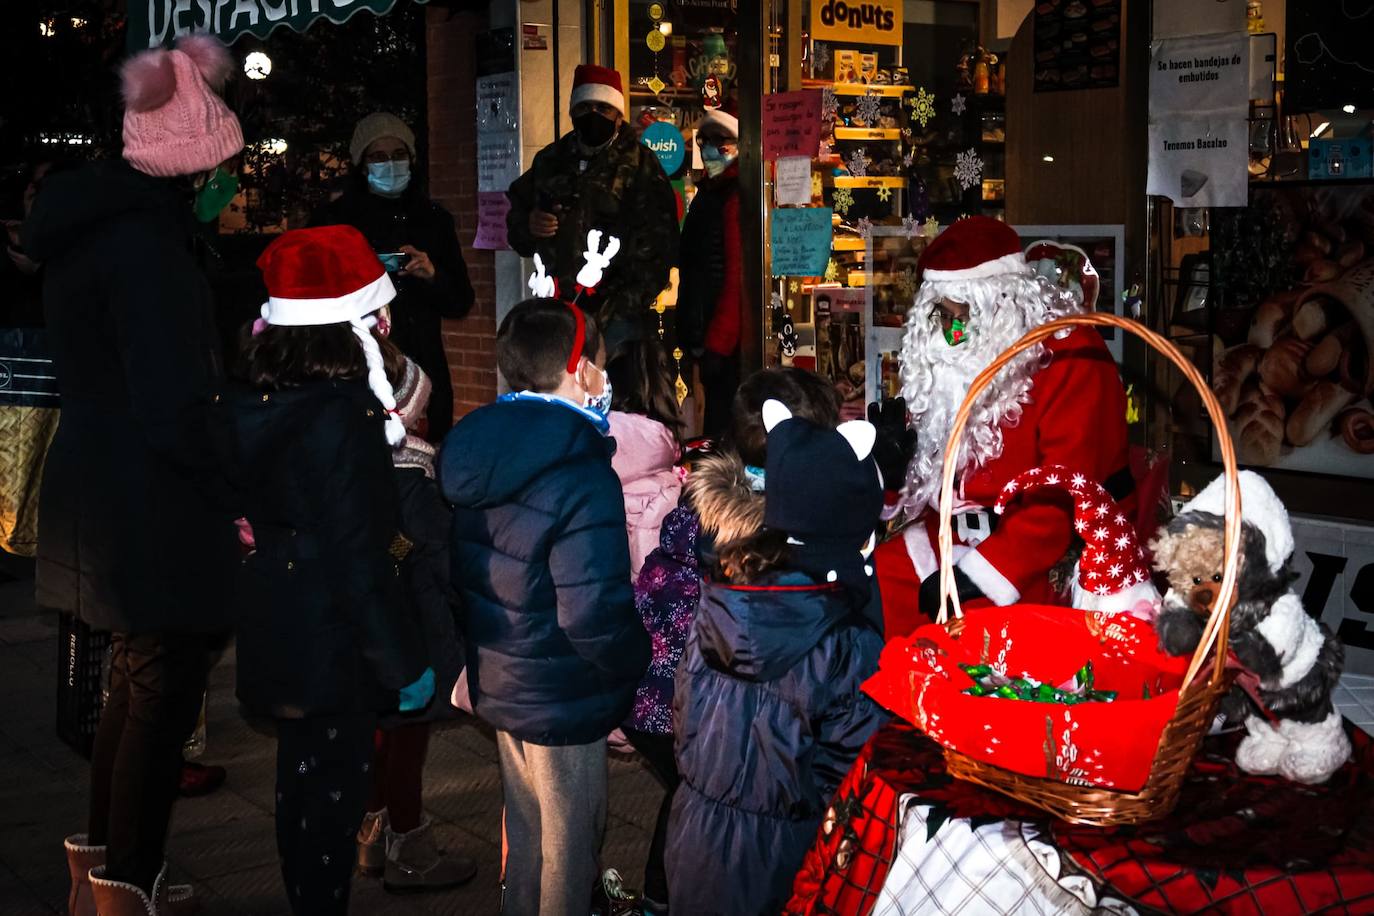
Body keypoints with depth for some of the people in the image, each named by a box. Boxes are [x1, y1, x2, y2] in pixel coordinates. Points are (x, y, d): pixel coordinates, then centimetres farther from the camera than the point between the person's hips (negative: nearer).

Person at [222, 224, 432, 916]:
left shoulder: (247, 399, 0)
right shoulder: (342, 415, -24)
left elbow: (249, 512, 8)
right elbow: (359, 557, -23)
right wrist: (406, 663, -15)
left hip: (269, 632, 8)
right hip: (333, 644, -8)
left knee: (299, 782, 22)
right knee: (332, 801, 6)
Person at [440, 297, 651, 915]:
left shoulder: (478, 455, 0)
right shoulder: (583, 479, -25)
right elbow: (594, 616, -27)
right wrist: (641, 665, -10)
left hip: (496, 680, 8)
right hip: (560, 701, -8)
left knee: (524, 830, 25)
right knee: (569, 845, 10)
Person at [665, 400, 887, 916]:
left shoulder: (714, 607, -10)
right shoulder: (852, 655, -24)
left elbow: (683, 720, 3)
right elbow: (849, 784, -18)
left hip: (696, 832, 4)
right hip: (778, 853, -4)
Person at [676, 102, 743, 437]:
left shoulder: (735, 196, -12)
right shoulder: (709, 192, 17)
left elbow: (737, 275, -18)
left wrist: (716, 343, -19)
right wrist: (691, 334, 16)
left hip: (725, 341, -9)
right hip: (711, 337, 9)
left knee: (721, 420, -4)